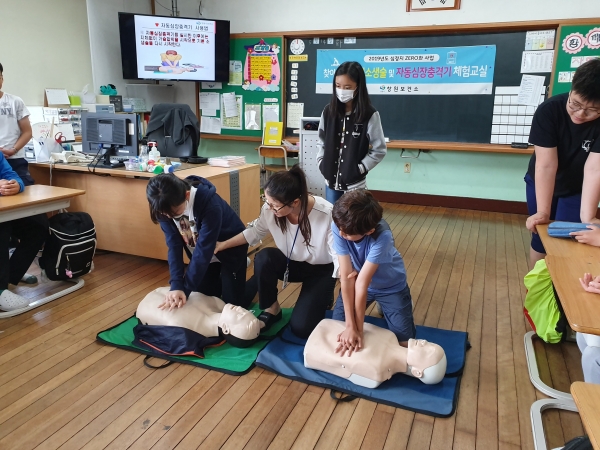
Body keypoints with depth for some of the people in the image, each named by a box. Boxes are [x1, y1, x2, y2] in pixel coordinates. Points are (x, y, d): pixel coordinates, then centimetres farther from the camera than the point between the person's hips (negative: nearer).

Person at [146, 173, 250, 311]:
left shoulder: (210, 204, -38)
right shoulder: (165, 206, -21)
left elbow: (204, 248, -35)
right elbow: (174, 245, -21)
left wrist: (185, 289, -33)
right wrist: (176, 285, -30)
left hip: (230, 248, -5)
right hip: (200, 253, 5)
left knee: (232, 303, -1)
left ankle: (240, 268, 23)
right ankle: (219, 278, 33)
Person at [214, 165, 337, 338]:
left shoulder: (326, 215, -35)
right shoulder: (270, 209, -24)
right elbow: (254, 232, 0)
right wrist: (222, 245, -6)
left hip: (321, 270, -3)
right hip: (291, 263, 4)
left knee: (300, 327, -14)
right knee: (263, 258, -30)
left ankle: (322, 297, 19)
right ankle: (271, 310, -4)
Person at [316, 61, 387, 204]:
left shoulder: (370, 115, -10)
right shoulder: (329, 111, 1)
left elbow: (379, 150, -7)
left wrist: (360, 169, -12)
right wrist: (321, 162, 0)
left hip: (354, 183, -4)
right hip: (331, 180, 4)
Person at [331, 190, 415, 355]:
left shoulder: (382, 236, -39)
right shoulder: (339, 226, -31)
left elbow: (362, 283, -36)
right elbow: (347, 277, -29)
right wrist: (350, 326, -29)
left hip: (390, 285, -2)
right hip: (358, 281, 3)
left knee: (404, 341, -6)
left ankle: (384, 304, 23)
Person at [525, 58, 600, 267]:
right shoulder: (549, 110, -28)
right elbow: (546, 165, -32)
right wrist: (542, 212, -35)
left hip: (577, 190, 0)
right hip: (541, 185, 0)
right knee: (540, 237, 7)